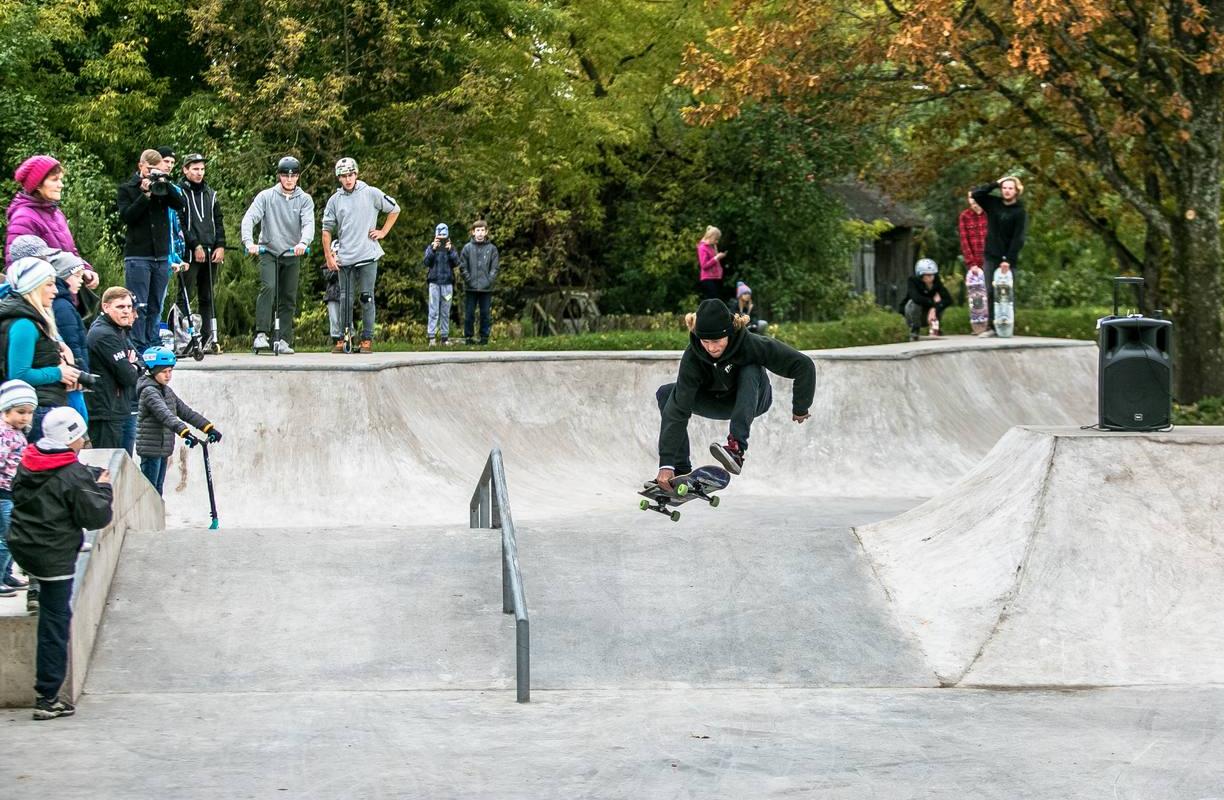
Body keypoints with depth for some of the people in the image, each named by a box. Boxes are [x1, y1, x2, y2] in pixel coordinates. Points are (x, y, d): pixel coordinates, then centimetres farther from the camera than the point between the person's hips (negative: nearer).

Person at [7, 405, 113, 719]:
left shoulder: (27, 463, 5)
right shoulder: (74, 475, -16)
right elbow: (96, 516, -13)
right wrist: (103, 489, 6)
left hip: (20, 547, 7)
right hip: (53, 558, -7)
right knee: (54, 626, 0)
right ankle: (47, 699, 2)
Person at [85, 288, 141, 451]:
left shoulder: (119, 331, 17)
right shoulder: (104, 335, -16)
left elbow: (140, 365, 18)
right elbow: (127, 376, -18)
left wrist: (133, 365, -4)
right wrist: (132, 369, 3)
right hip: (105, 414, -10)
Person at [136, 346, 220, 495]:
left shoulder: (167, 391, 13)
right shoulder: (149, 391, -15)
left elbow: (186, 412, 11)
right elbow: (165, 414, -30)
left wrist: (208, 428, 2)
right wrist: (185, 432, -43)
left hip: (163, 449, 9)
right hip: (151, 449, -9)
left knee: (157, 492, 11)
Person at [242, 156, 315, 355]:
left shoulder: (304, 199, 3)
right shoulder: (266, 196, -1)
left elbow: (308, 223, -12)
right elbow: (249, 218, -11)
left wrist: (303, 242, -34)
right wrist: (249, 242, -30)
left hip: (292, 255, 2)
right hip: (268, 251, -2)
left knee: (289, 299, 3)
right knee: (268, 287, -22)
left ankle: (284, 340, 10)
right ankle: (261, 334, -23)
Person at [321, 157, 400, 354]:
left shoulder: (371, 193, 1)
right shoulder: (335, 200, 6)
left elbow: (394, 209, 12)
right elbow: (327, 229, 9)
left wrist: (383, 232, 5)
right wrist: (328, 257, 3)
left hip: (368, 256, -2)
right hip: (344, 257, 2)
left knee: (367, 298, -2)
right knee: (345, 299, 4)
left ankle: (367, 338, 3)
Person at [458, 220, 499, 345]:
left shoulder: (492, 248, 4)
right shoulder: (467, 248, 3)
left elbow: (495, 267, 2)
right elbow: (462, 267, 1)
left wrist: (489, 281, -9)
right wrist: (469, 280, -9)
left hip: (486, 288, 0)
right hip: (471, 288, 0)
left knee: (486, 314, 4)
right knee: (469, 314, 3)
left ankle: (484, 337, 11)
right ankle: (468, 337, 9)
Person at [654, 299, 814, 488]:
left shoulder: (751, 345, -35)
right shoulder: (692, 357, -31)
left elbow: (804, 365, -29)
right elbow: (678, 410, -35)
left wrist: (800, 409, -19)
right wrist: (666, 464, -40)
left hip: (752, 399, -2)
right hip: (719, 402, 2)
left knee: (750, 371, -34)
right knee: (666, 393, -20)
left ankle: (737, 447, -39)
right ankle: (681, 470, -18)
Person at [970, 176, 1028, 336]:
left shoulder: (1020, 212, -6)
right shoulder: (994, 203, 7)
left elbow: (1018, 238, -11)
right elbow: (975, 194, 6)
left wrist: (1009, 259, -18)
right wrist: (995, 184, -1)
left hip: (1008, 259, -4)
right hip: (991, 256, 4)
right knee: (991, 292, 1)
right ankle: (993, 326, 3)